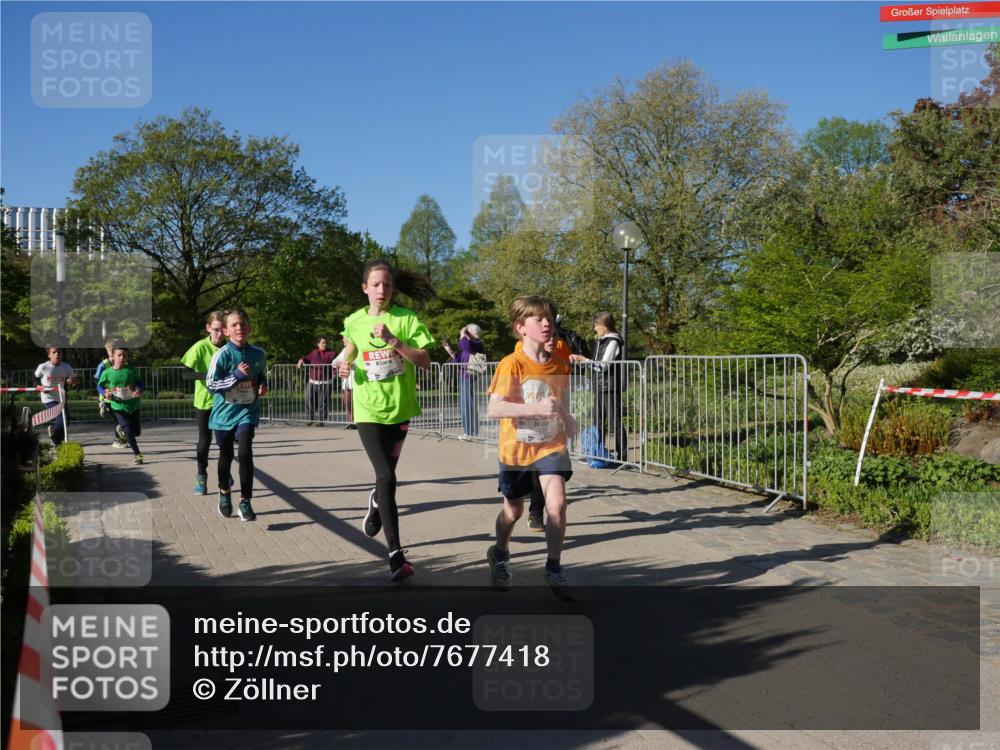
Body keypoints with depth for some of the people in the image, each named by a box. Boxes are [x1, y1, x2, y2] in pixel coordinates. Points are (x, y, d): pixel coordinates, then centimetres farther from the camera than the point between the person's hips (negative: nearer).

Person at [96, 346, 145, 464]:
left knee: (136, 432, 15)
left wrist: (139, 390, -20)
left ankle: (122, 429, 51)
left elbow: (141, 383, 1)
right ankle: (137, 454, 1)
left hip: (133, 406, 2)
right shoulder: (107, 372, -7)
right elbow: (100, 386, 7)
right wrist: (105, 393, -13)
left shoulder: (131, 370, -8)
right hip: (118, 407, -2)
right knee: (128, 430, -12)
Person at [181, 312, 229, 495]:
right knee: (205, 440, 4)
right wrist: (208, 375, -31)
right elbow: (187, 372, -16)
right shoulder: (201, 347, -12)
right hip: (204, 400, -2)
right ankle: (201, 475, 22)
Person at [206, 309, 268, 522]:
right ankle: (224, 492, 40)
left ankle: (245, 502, -7)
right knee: (226, 456, 14)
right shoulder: (222, 354, -12)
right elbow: (210, 384, -14)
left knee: (245, 453, -15)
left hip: (247, 411, 1)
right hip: (224, 412, -1)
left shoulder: (258, 354, -1)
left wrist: (263, 386, -5)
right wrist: (236, 376, -23)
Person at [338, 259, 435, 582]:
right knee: (386, 478, -13)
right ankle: (396, 555, -10)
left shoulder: (406, 319, -6)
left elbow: (425, 361, -12)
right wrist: (346, 365, -4)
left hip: (399, 407, 1)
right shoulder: (354, 321, 0)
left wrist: (393, 340, -23)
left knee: (386, 473, 18)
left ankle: (376, 502, 55)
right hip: (369, 410, -1)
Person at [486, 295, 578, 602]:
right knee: (513, 510, 14)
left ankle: (554, 569, 0)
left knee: (557, 504, -16)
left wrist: (566, 418, 6)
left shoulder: (559, 361, -3)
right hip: (516, 447, -2)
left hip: (551, 445, 3)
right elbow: (494, 409, -30)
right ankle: (500, 554, 44)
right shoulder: (511, 364, -19)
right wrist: (536, 408, -39)